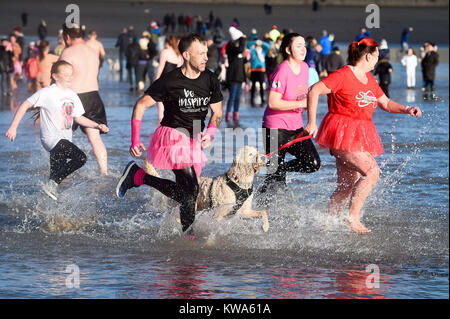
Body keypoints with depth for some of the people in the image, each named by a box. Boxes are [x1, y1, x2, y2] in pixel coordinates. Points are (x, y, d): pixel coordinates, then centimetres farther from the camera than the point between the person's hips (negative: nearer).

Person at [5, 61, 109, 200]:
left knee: (56, 176, 9)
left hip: (64, 140, 8)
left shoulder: (72, 96, 12)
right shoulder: (47, 93, -10)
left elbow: (78, 118, 21)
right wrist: (13, 127, -12)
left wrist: (97, 126, 10)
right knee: (80, 157, -23)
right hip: (52, 138, -8)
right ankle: (51, 184, -16)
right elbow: (25, 106, -6)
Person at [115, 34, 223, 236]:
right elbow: (141, 106, -5)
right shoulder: (169, 81, -13)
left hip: (194, 141, 7)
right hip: (172, 136, -7)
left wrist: (210, 133, -7)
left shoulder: (210, 81, 1)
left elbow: (217, 113, 13)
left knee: (184, 193, 9)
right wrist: (135, 140, -9)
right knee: (190, 189, -19)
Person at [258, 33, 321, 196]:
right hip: (276, 128, -7)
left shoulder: (304, 67, 6)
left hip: (296, 127, 7)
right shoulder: (282, 71, -18)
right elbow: (273, 103, -23)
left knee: (313, 163, -5)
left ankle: (281, 169, 13)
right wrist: (301, 103, -21)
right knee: (273, 170, -4)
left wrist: (309, 101, 3)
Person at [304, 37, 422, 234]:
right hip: (343, 133, -9)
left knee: (347, 186, 10)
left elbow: (386, 104, 22)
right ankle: (353, 217, -16)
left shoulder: (369, 79, 15)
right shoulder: (343, 75, -12)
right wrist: (312, 122, -18)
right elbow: (315, 91, -14)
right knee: (372, 171, -20)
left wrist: (406, 110, 3)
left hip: (359, 136, 9)